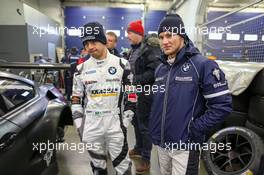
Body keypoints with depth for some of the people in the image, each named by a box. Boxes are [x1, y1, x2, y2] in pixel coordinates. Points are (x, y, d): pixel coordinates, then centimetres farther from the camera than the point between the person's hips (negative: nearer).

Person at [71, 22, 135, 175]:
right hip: (91, 124, 3)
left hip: (115, 122, -2)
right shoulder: (82, 68, 2)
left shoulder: (122, 64, -5)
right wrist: (79, 123, 3)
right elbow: (76, 98, 7)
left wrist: (126, 119, -3)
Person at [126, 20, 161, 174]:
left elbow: (155, 71, -24)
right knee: (136, 121, 20)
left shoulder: (150, 48, -16)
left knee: (144, 124, 1)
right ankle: (139, 149, 41)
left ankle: (146, 159, 20)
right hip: (136, 91, 9)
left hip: (146, 92, -9)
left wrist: (136, 80, -22)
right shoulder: (135, 48, 12)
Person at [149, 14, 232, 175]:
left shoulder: (202, 65, -14)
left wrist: (195, 129, -15)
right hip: (161, 143, 7)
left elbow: (223, 105, -16)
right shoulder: (160, 69, 6)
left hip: (185, 145, -6)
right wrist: (155, 131, 9)